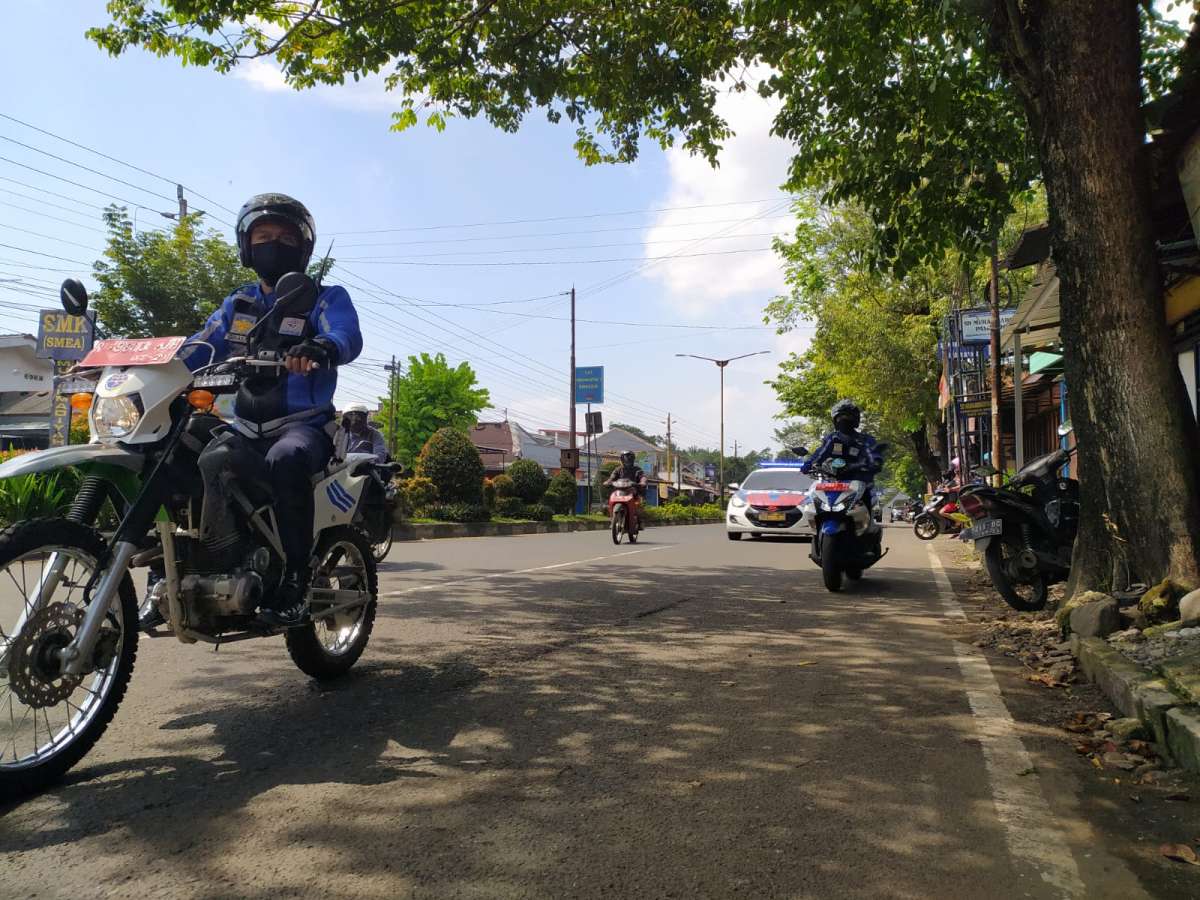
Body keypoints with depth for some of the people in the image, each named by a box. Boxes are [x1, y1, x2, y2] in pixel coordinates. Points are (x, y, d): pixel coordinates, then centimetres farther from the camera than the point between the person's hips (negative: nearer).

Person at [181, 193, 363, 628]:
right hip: (246, 425, 5)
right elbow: (199, 350, 17)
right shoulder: (238, 304, 23)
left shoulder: (325, 297, 5)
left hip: (303, 423, -4)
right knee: (213, 461, -29)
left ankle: (294, 583, -34)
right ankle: (218, 574, -23)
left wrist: (321, 348, -42)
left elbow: (347, 337, -17)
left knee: (285, 459, -38)